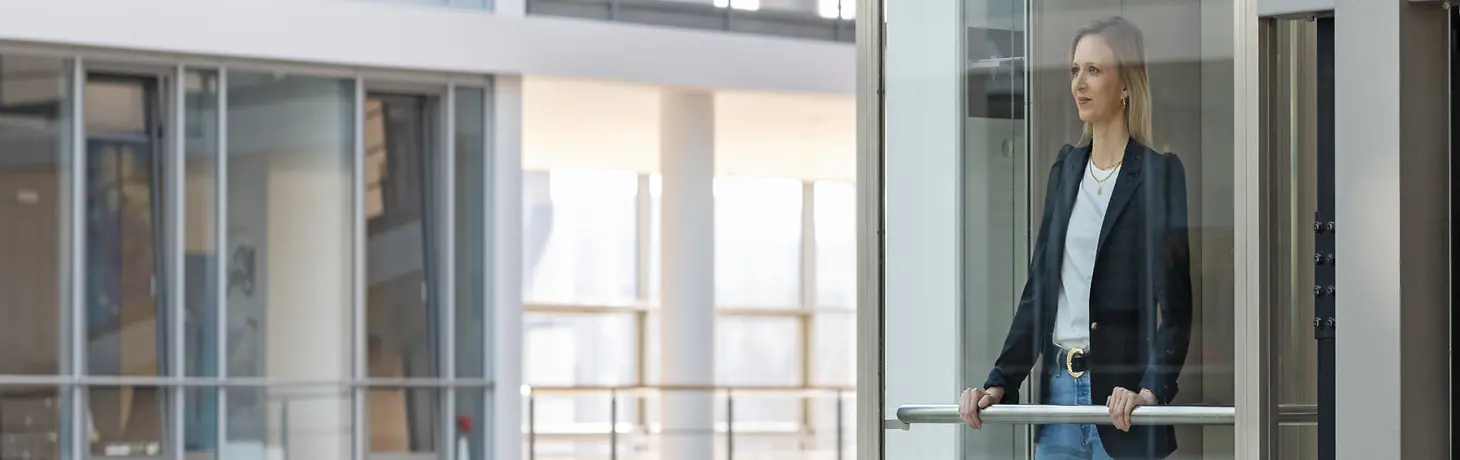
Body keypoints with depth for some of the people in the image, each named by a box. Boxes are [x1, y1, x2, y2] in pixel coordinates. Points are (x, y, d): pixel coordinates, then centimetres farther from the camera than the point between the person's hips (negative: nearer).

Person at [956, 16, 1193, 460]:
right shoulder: (1066, 168, 14)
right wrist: (999, 383, 9)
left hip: (1120, 394, -6)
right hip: (1060, 386, 6)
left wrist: (1150, 391, -24)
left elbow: (1176, 305, -12)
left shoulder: (1160, 173, -6)